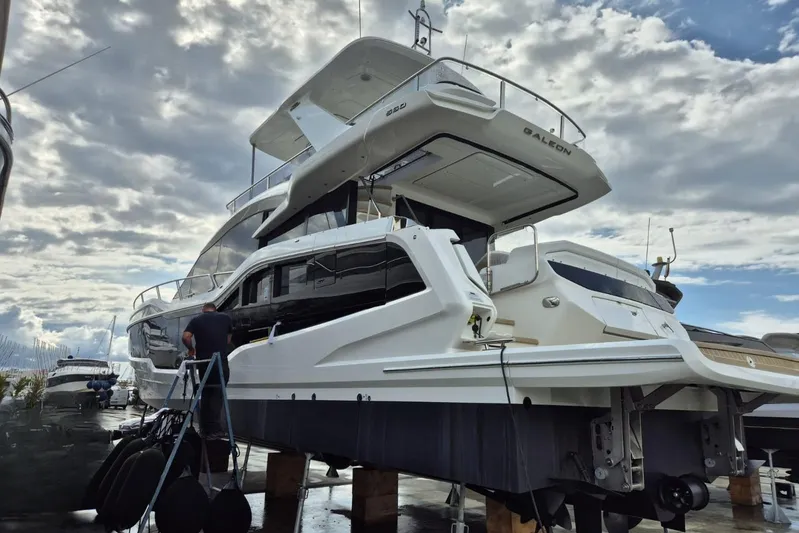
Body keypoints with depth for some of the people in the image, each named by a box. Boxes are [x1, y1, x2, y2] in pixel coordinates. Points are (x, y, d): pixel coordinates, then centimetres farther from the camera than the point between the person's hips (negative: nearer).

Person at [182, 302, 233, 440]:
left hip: (203, 361, 2)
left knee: (206, 393, 14)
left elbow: (185, 337, -3)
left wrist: (191, 349, 13)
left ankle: (205, 428, 17)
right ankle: (214, 429, -5)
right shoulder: (225, 318, 12)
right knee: (217, 394, 0)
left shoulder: (196, 320, 11)